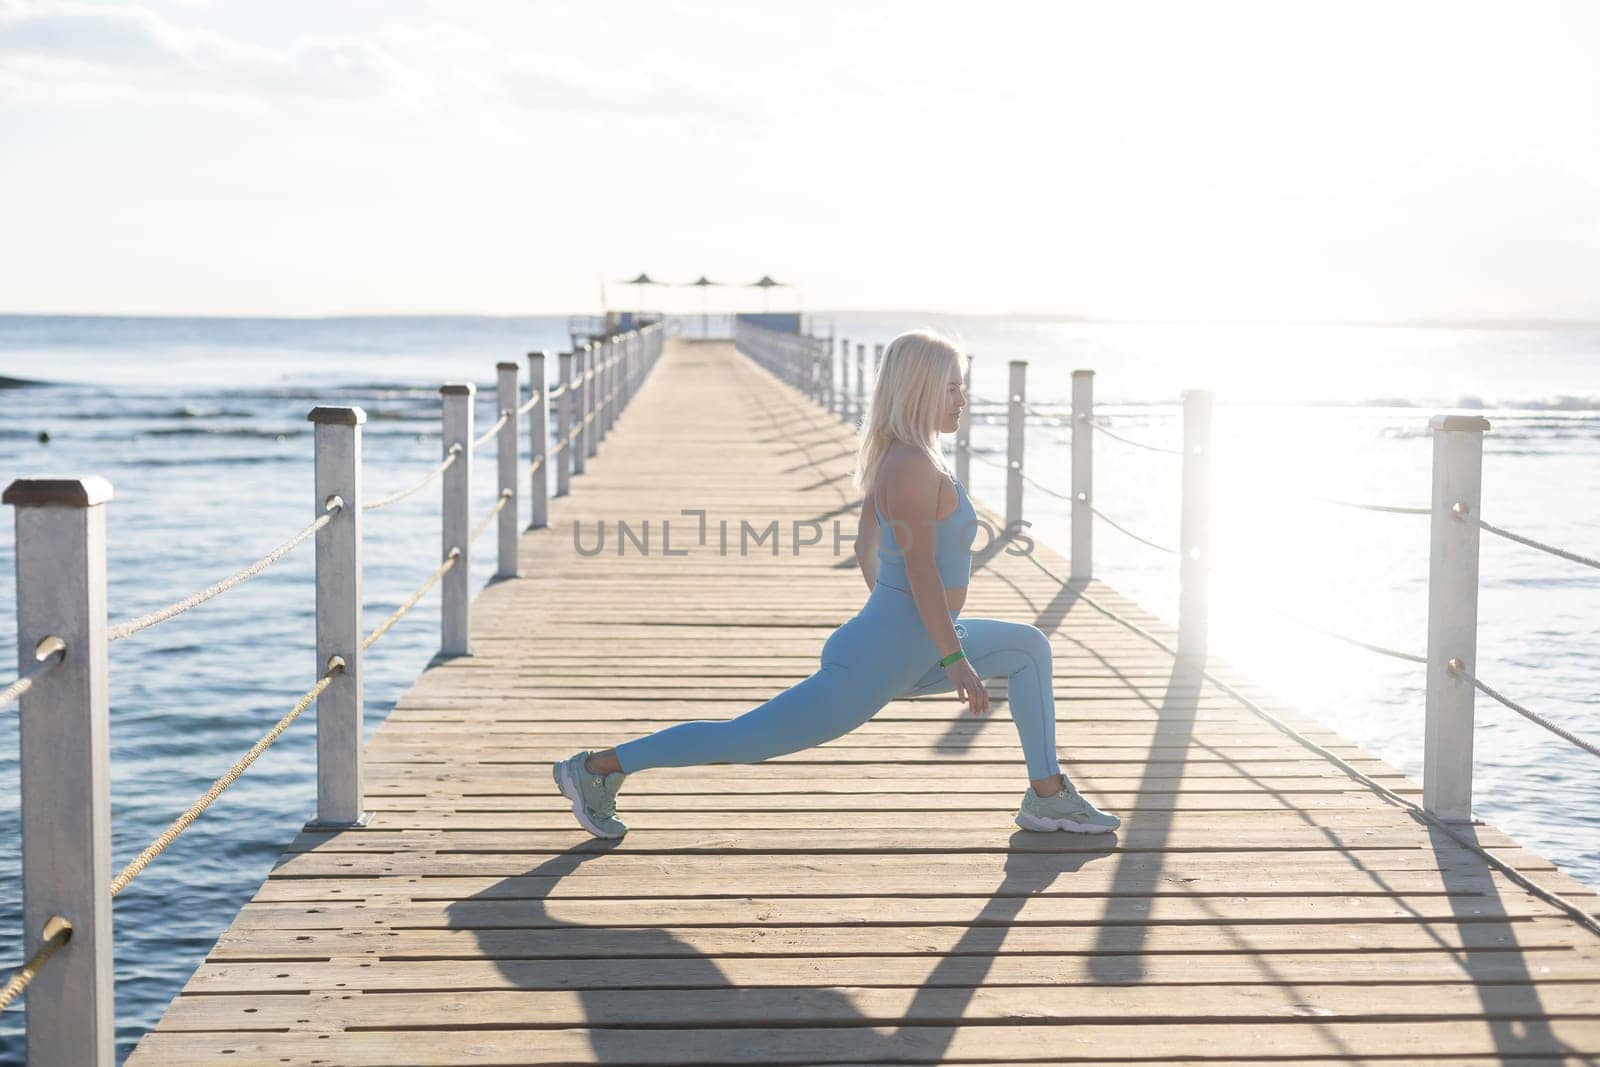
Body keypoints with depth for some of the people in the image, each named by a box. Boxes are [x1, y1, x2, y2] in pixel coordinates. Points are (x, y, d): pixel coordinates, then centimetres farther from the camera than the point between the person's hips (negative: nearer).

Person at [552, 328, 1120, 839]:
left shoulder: (894, 456, 9)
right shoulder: (914, 466, -21)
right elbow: (921, 570, -24)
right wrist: (955, 660, -20)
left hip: (901, 654, 10)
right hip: (875, 663, -10)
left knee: (1029, 646, 17)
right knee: (743, 739, -4)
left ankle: (1048, 796, 19)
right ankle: (598, 767, 7)